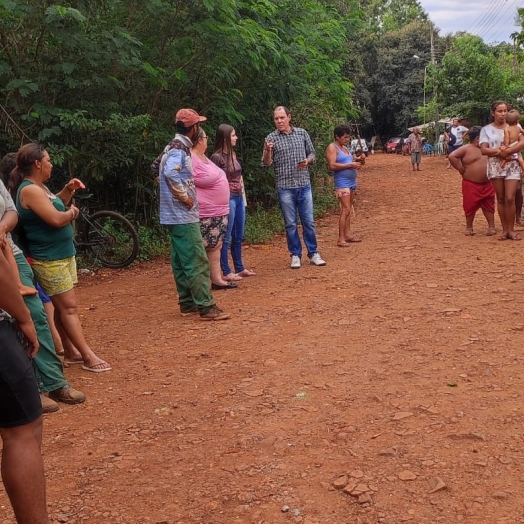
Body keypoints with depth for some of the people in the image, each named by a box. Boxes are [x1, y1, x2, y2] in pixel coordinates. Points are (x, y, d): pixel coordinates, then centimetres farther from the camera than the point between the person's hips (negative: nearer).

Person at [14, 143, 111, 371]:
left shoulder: (39, 187, 12)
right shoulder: (30, 190, -19)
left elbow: (55, 205, 27)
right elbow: (56, 219, -26)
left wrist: (68, 190, 10)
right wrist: (72, 211, -6)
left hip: (63, 254, 10)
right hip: (49, 259, -10)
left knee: (63, 306, 12)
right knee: (68, 307, -7)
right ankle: (88, 356, -5)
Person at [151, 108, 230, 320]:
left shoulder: (175, 146, 14)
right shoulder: (180, 148, -16)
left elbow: (155, 168, 25)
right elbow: (171, 173, -33)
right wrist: (184, 196, -22)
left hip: (176, 214, 10)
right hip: (183, 214, -10)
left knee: (181, 261, 13)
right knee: (197, 261, -9)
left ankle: (187, 303, 20)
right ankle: (206, 307, -8)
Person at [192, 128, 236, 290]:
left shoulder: (203, 157, 15)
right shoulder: (191, 159, -17)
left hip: (218, 212, 10)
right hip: (204, 214, -10)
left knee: (215, 246, 14)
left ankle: (217, 279, 21)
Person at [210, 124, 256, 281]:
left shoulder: (233, 154, 12)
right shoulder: (217, 157, -13)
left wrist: (243, 196, 17)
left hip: (239, 198, 8)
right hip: (227, 199, -8)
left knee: (238, 236, 14)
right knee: (226, 237, -2)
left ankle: (239, 268, 24)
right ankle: (226, 272, 4)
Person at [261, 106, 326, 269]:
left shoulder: (302, 133, 4)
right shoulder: (271, 138, -2)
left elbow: (312, 154, 12)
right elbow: (266, 163, -6)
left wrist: (307, 161, -10)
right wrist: (268, 151, -26)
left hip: (304, 185, 2)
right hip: (285, 187, -2)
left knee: (308, 221, 6)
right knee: (291, 223, 5)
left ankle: (313, 253, 17)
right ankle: (295, 255, 16)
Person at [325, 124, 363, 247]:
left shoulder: (345, 148, 17)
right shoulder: (332, 148, -9)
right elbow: (332, 166, -19)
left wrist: (356, 163, 6)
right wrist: (350, 165, -19)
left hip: (352, 182, 9)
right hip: (342, 183, -9)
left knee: (348, 210, 11)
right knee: (345, 210, -13)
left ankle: (348, 235, 16)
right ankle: (341, 239, -11)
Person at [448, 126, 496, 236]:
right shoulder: (466, 149, -8)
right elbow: (452, 156, -19)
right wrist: (461, 169, -16)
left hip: (487, 184, 5)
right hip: (471, 185, -5)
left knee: (489, 206, 8)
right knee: (470, 206, 1)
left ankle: (491, 227, 14)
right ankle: (469, 227, 15)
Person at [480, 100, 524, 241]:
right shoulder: (486, 129, 4)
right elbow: (484, 150, -4)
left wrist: (506, 151, -20)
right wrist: (499, 152, -17)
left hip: (512, 165, -1)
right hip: (495, 166, 1)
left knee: (510, 198, -9)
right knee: (500, 199, 5)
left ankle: (511, 230, 1)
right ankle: (505, 229, 12)